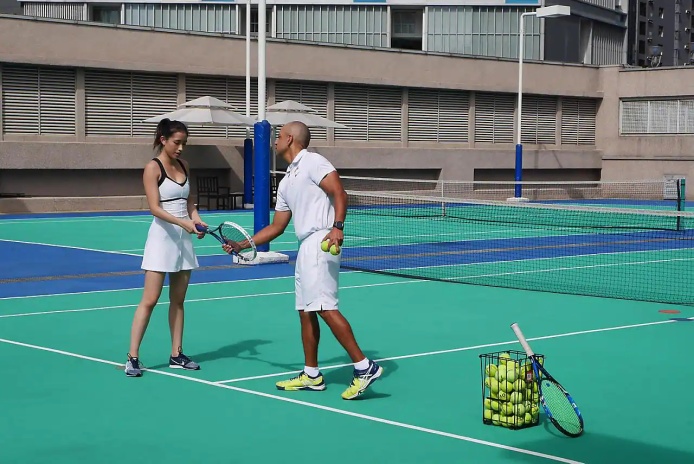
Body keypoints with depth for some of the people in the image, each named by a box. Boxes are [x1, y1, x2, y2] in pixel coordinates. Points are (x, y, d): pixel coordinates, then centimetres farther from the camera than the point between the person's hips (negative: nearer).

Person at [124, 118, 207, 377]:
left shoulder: (184, 166, 12)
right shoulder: (153, 168, -8)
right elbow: (155, 208, -16)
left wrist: (197, 219, -3)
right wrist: (183, 223, -26)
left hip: (184, 238, 7)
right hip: (162, 236, -7)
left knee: (178, 300, 11)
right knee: (150, 300, -8)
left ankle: (176, 355, 18)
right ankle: (132, 357, -4)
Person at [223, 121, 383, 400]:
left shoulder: (312, 162, -4)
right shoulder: (286, 182, 23)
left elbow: (339, 193, -14)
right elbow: (276, 227, 25)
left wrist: (337, 226, -26)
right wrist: (242, 245, 23)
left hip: (321, 242, -10)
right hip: (305, 247, 10)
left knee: (325, 308, -16)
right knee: (305, 311, 11)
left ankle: (364, 367, -16)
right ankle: (311, 375, 17)